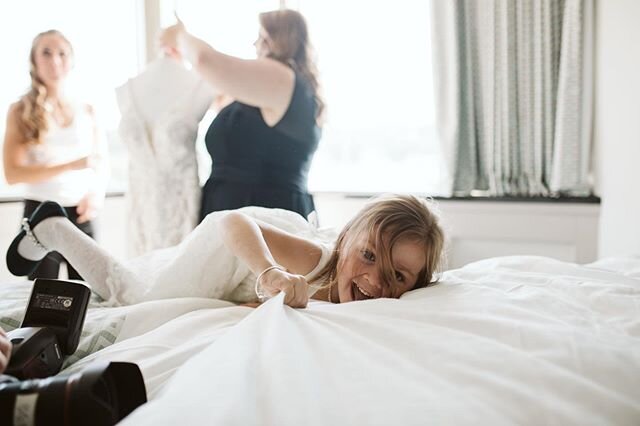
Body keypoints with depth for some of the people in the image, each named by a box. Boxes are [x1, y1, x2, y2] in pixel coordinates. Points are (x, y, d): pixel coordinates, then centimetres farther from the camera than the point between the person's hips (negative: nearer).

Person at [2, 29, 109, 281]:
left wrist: (97, 196, -7)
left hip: (80, 215, 2)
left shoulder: (86, 111, 8)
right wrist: (70, 166, -22)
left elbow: (101, 163, 14)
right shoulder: (20, 111, -1)